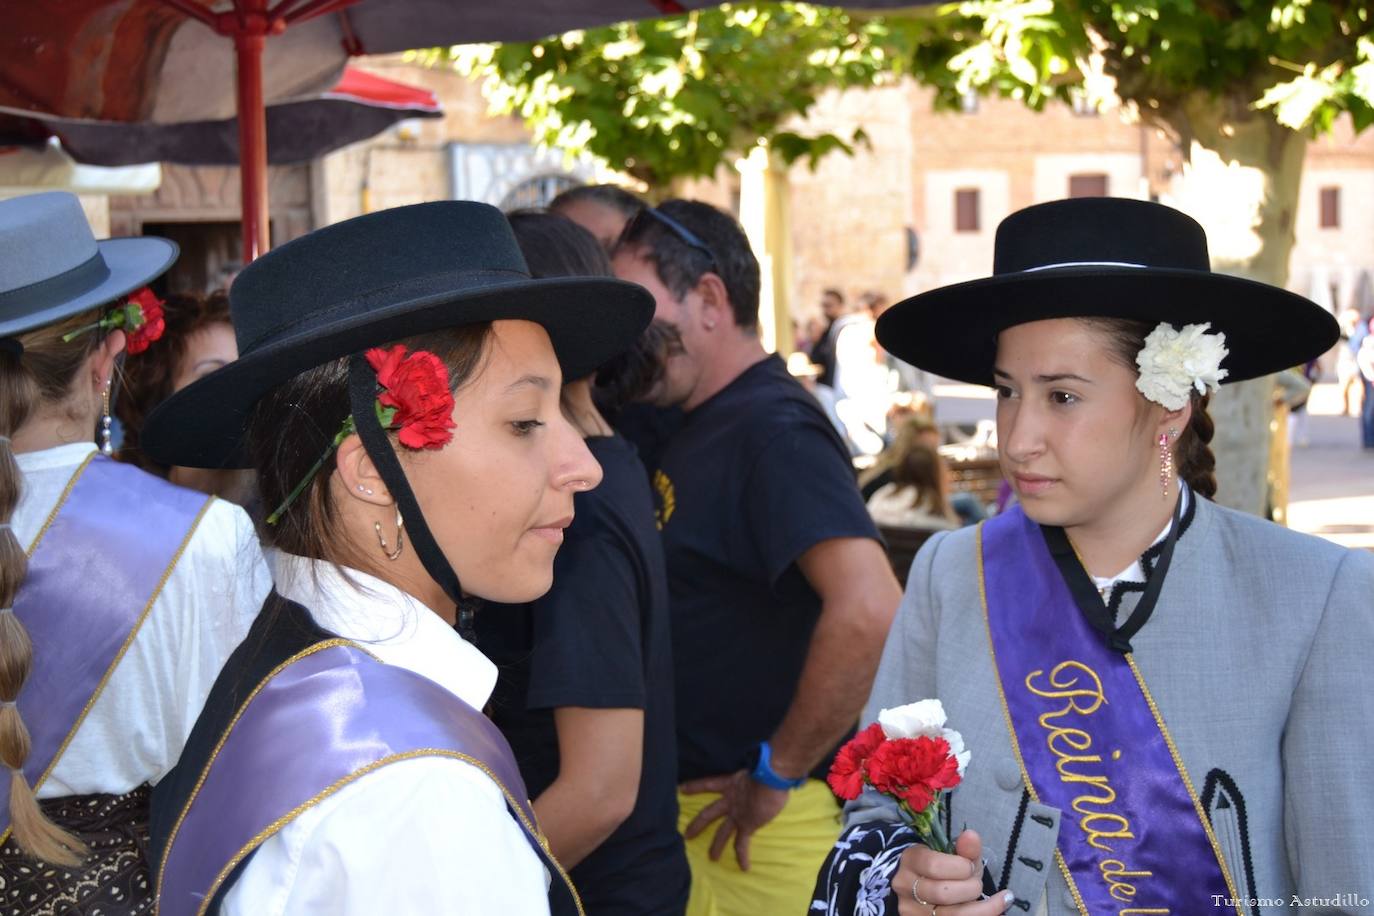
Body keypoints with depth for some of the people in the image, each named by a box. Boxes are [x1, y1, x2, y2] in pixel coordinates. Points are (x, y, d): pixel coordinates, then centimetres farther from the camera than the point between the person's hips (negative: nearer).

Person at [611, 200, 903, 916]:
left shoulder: (774, 431, -19)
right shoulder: (699, 428, 11)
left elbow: (869, 609, -31)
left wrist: (777, 774, -22)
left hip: (762, 828, -9)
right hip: (690, 807, 9)